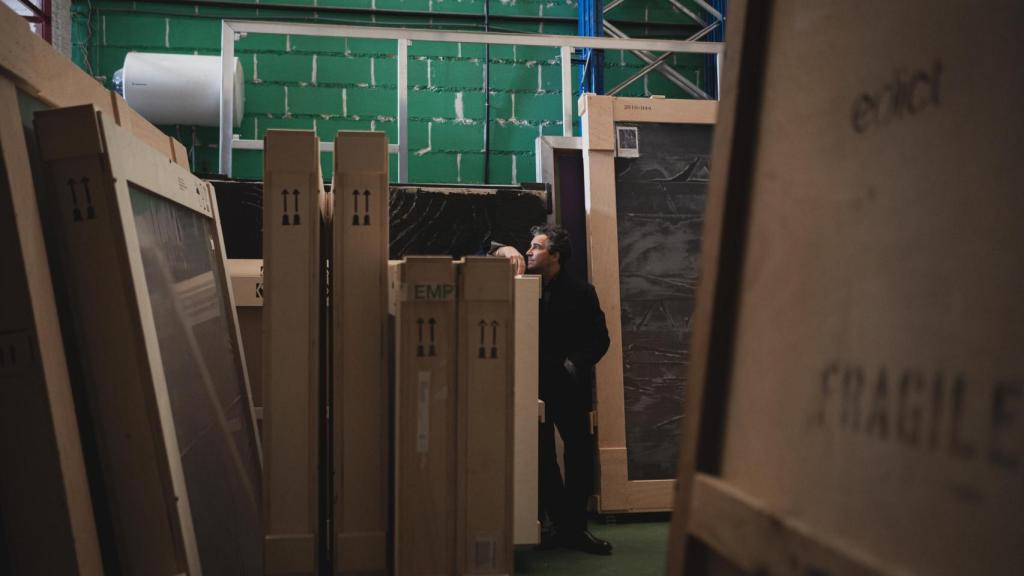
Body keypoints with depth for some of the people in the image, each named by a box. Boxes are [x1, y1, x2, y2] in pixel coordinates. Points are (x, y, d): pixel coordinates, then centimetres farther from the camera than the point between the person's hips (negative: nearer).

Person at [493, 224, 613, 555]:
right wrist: (505, 251, -15)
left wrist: (574, 365, -16)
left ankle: (575, 527, 11)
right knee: (542, 457, 4)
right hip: (534, 385, 3)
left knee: (579, 454, 0)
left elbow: (599, 339, -3)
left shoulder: (580, 291, -1)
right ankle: (562, 524, 15)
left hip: (568, 388, -2)